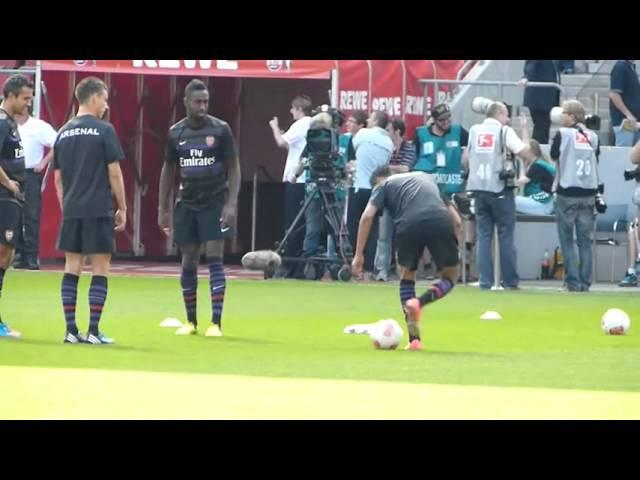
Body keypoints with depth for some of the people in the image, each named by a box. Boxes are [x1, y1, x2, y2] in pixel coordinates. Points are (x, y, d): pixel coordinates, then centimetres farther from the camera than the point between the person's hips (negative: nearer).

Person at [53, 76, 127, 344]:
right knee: (100, 270, 0)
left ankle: (71, 331, 5)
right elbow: (114, 173, -8)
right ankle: (93, 331, -2)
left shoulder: (64, 133, 9)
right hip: (98, 211, -5)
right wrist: (122, 208, 1)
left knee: (72, 268, 7)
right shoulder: (104, 131, -7)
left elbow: (57, 178, 13)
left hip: (71, 211, 5)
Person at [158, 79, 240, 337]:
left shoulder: (220, 130, -5)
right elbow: (168, 170, 12)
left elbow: (234, 168, -2)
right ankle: (191, 321, 17)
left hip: (215, 203, -3)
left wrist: (232, 203, -12)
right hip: (186, 204, 3)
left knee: (214, 257, -9)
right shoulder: (176, 133, 4)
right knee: (188, 261, 6)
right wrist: (162, 208, 10)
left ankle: (216, 322, -9)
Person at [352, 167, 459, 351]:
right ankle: (419, 302, -10)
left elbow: (367, 216, 10)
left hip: (410, 224, -1)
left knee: (406, 276, 21)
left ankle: (414, 339, 15)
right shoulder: (425, 177, 38)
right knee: (450, 277, 19)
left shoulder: (384, 185, 26)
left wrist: (359, 254, 11)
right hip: (440, 221, 1)